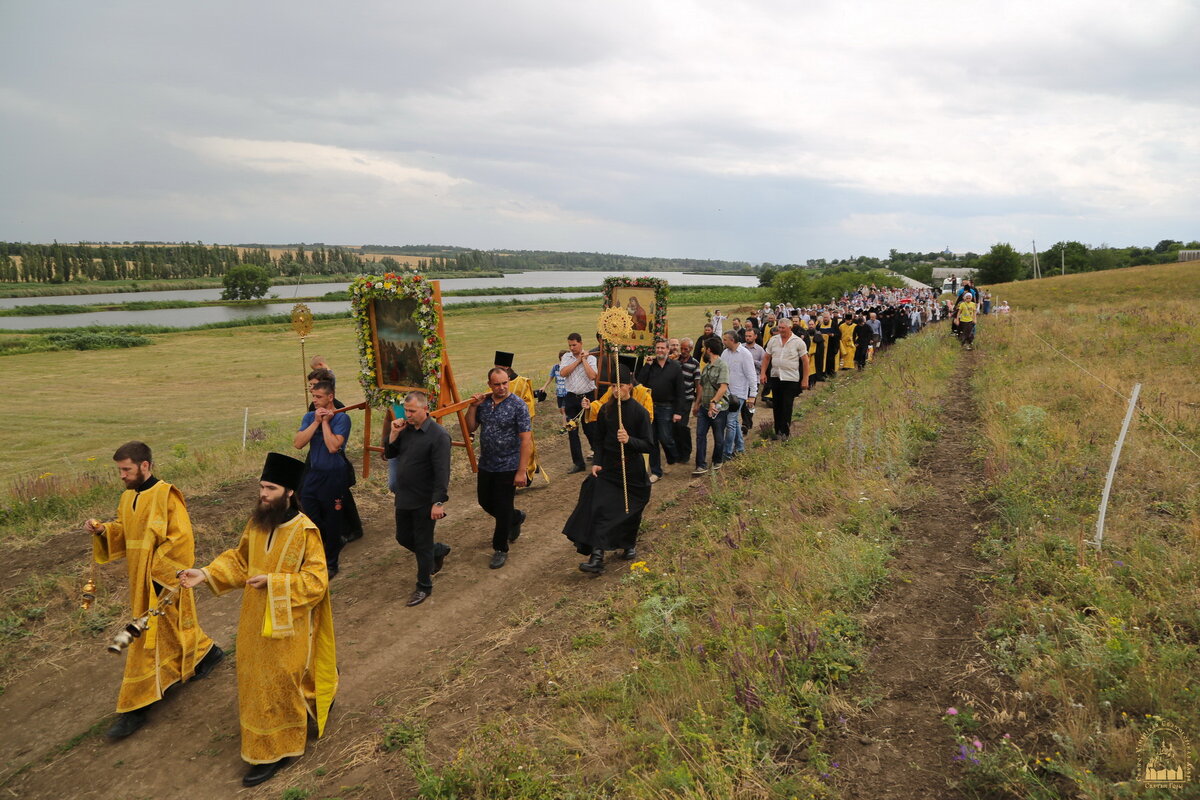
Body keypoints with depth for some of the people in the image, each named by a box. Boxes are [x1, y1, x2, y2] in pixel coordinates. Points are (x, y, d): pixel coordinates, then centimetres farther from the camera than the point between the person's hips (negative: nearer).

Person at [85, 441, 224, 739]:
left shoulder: (166, 496, -19)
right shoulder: (128, 497, 5)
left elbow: (181, 539, -21)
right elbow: (123, 531, 15)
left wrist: (159, 572, -21)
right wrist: (103, 530, -5)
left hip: (163, 580, -8)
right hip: (140, 579, 8)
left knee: (150, 635, -3)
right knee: (173, 627, 21)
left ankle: (136, 707, 6)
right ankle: (206, 652, 45)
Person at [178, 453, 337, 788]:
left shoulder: (306, 531, -22)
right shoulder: (256, 523, -3)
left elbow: (316, 581, -22)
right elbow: (239, 560, 8)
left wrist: (272, 581, -26)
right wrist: (206, 574, -5)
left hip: (287, 625, -7)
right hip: (255, 620, 7)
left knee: (279, 684, 6)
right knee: (257, 678, 21)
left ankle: (277, 750, 24)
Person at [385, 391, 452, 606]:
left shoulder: (438, 435, -20)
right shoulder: (405, 429, 2)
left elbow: (442, 472, -22)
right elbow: (389, 454, 8)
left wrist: (439, 502, -26)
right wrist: (394, 434, -9)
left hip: (424, 502, -7)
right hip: (403, 498, 7)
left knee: (423, 545, 6)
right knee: (403, 538, 20)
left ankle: (424, 587, 23)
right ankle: (439, 550, 43)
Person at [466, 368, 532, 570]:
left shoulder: (517, 405, -15)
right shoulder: (483, 402, 1)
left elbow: (526, 439, -17)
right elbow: (470, 428, 6)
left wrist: (522, 470, -20)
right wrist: (473, 407, -11)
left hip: (508, 467, -6)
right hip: (486, 465, 6)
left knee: (503, 509, 3)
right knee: (485, 502, 19)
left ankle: (500, 549, 21)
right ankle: (516, 518, 45)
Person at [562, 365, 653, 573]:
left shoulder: (640, 412, -10)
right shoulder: (605, 410, 0)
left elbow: (648, 445, -12)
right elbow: (599, 440, 9)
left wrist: (629, 440, -29)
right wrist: (597, 462, -3)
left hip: (632, 470, -2)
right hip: (607, 468, 2)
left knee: (630, 511, 13)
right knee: (600, 509, -11)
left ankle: (629, 544, 41)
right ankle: (597, 557, -13)